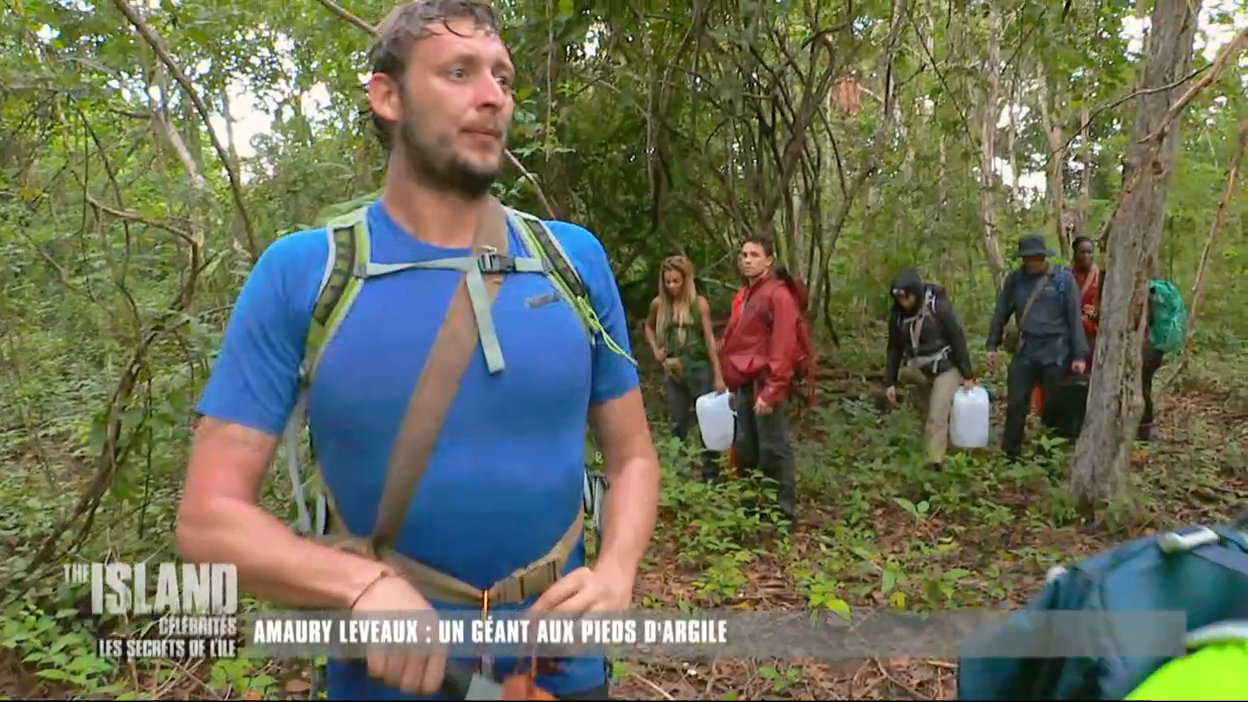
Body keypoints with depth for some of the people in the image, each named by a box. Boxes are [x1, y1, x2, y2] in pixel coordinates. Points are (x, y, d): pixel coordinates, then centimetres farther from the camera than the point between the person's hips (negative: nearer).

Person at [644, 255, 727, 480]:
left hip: (700, 368, -3)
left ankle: (710, 474, 14)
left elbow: (710, 339, -8)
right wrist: (655, 349, 3)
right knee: (678, 425, 12)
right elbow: (649, 327, 20)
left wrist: (718, 376, -10)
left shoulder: (699, 303, -8)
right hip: (673, 372, 3)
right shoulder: (659, 304, 0)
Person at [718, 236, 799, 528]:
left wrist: (771, 390, -22)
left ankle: (784, 512, 8)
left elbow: (783, 347, -18)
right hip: (746, 384, 9)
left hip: (764, 385, -9)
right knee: (745, 449, 14)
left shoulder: (778, 294, -11)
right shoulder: (746, 294, 17)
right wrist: (735, 386, 17)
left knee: (773, 449, -2)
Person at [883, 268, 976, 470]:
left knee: (937, 418, -11)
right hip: (919, 371, 5)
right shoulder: (897, 313, -5)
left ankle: (934, 463, -9)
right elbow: (894, 349, 5)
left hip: (946, 369, -5)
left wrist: (968, 375, -11)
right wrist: (890, 381, 3)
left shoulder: (939, 306, -17)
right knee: (926, 412, 9)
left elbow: (958, 340, -12)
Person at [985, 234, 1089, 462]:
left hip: (1055, 353, -2)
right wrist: (992, 345, 7)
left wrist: (1080, 355, -8)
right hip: (1024, 352, 2)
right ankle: (1010, 456, 13)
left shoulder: (1063, 278, -5)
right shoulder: (1015, 279, 3)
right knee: (1016, 405, 2)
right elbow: (1001, 313, 11)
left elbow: (1074, 318, -5)